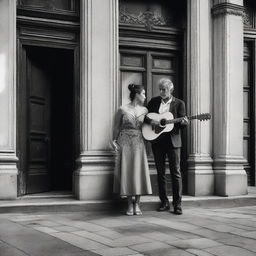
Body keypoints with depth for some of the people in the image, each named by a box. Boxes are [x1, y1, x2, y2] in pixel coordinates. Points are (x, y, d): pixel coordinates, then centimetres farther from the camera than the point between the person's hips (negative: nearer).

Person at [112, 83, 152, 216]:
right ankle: (130, 205, 8)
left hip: (138, 144, 3)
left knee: (139, 172, -2)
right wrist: (114, 141, -1)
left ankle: (137, 204, 7)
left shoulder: (144, 110, 6)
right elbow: (116, 127, 4)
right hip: (125, 144, -3)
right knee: (126, 173, -1)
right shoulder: (122, 110, -3)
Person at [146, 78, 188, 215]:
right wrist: (151, 121, -9)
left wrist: (184, 122, -21)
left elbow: (181, 123, 1)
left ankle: (177, 204, 0)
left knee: (176, 172, -4)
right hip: (157, 141, 3)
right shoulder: (154, 101, 9)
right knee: (160, 172, 6)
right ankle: (164, 203, 15)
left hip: (173, 141, -2)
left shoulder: (179, 103, 3)